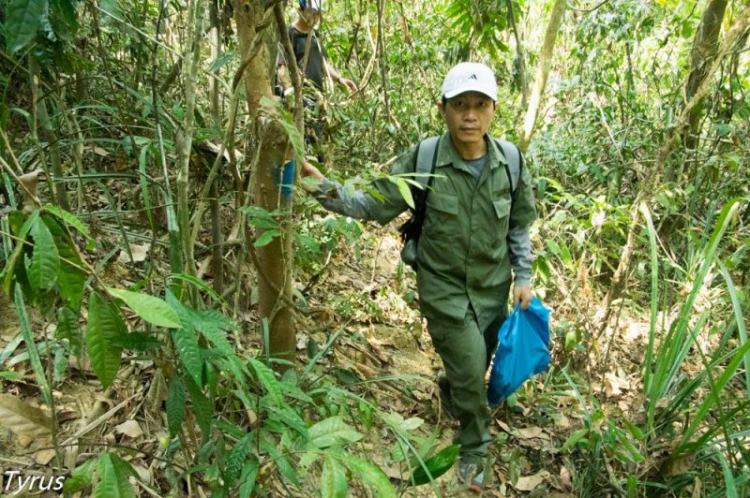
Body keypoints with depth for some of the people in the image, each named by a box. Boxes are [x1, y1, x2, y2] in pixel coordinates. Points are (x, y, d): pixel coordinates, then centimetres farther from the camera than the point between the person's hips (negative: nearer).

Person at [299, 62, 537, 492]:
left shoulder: (510, 163, -9)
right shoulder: (422, 161, -18)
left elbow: (519, 226, 4)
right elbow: (373, 205, -13)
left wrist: (524, 277, 4)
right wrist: (326, 189, -28)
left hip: (494, 286, 4)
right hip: (444, 286, -3)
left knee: (478, 363, 19)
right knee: (470, 366, -5)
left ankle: (451, 391, 57)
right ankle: (474, 448, 25)